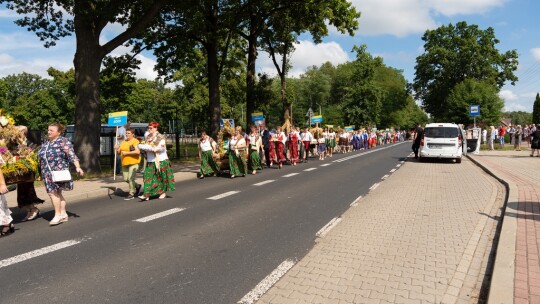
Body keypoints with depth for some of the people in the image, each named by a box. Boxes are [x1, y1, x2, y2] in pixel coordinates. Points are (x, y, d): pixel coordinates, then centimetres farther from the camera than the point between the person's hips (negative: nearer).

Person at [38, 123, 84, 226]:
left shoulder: (63, 141, -6)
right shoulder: (46, 144, 18)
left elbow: (72, 155, -15)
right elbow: (41, 158, 26)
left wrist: (78, 167, -25)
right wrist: (41, 173, 24)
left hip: (58, 172, -7)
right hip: (48, 174, 7)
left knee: (53, 192, -10)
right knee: (57, 193, 9)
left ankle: (58, 215, -1)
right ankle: (63, 214, 16)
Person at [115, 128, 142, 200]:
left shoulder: (135, 141, -7)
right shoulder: (123, 142, 16)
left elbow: (137, 151, -21)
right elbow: (118, 153, 20)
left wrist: (126, 153, -18)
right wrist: (117, 149, -3)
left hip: (133, 162, -7)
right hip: (125, 163, 8)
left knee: (130, 178, -9)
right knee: (126, 179, 8)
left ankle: (131, 194, 2)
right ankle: (137, 186, 31)